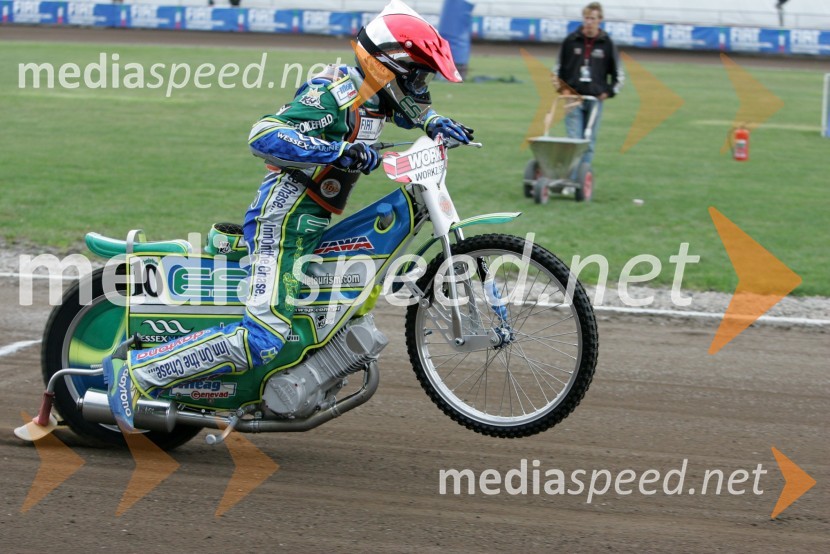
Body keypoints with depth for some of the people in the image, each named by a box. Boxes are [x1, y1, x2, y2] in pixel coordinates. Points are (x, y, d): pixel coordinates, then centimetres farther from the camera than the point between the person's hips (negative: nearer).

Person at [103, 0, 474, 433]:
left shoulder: (373, 94, 10)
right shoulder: (336, 96, -17)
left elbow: (411, 107, 34)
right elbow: (264, 135, -28)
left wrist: (435, 123, 11)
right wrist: (341, 152, -33)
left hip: (311, 222, 10)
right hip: (286, 218, -10)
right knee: (263, 340, -20)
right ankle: (135, 372, -16)